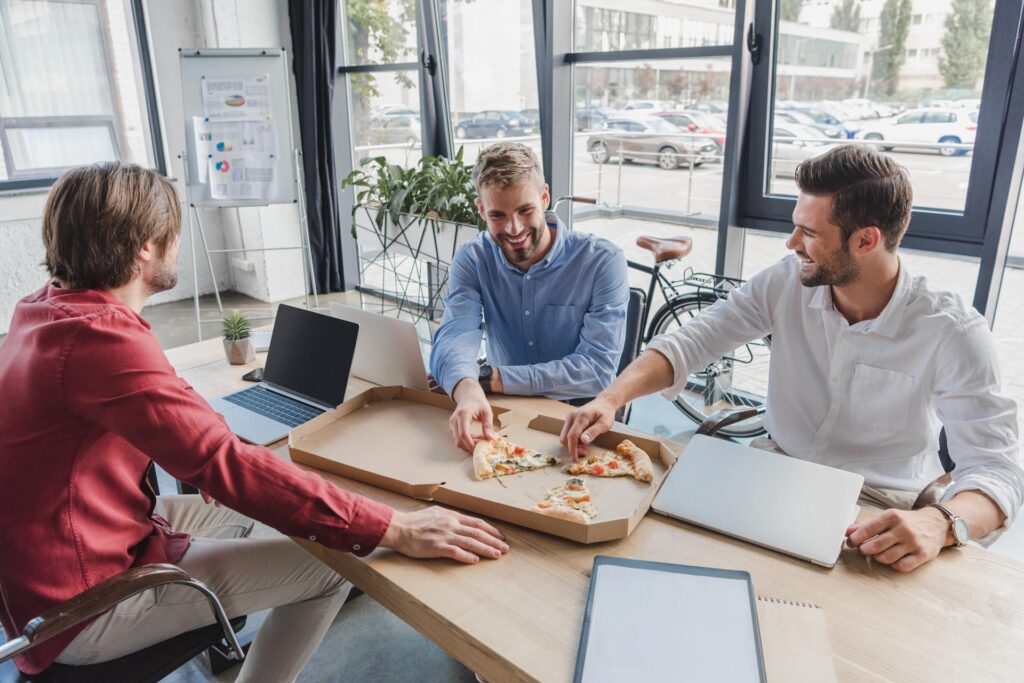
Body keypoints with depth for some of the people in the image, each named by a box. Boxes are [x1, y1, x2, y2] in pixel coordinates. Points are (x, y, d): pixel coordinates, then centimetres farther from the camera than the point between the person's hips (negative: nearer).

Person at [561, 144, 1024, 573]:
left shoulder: (953, 334, -17)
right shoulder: (786, 283, -8)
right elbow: (688, 343, -10)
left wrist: (940, 524, -41)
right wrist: (610, 400, -27)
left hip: (875, 524, -2)